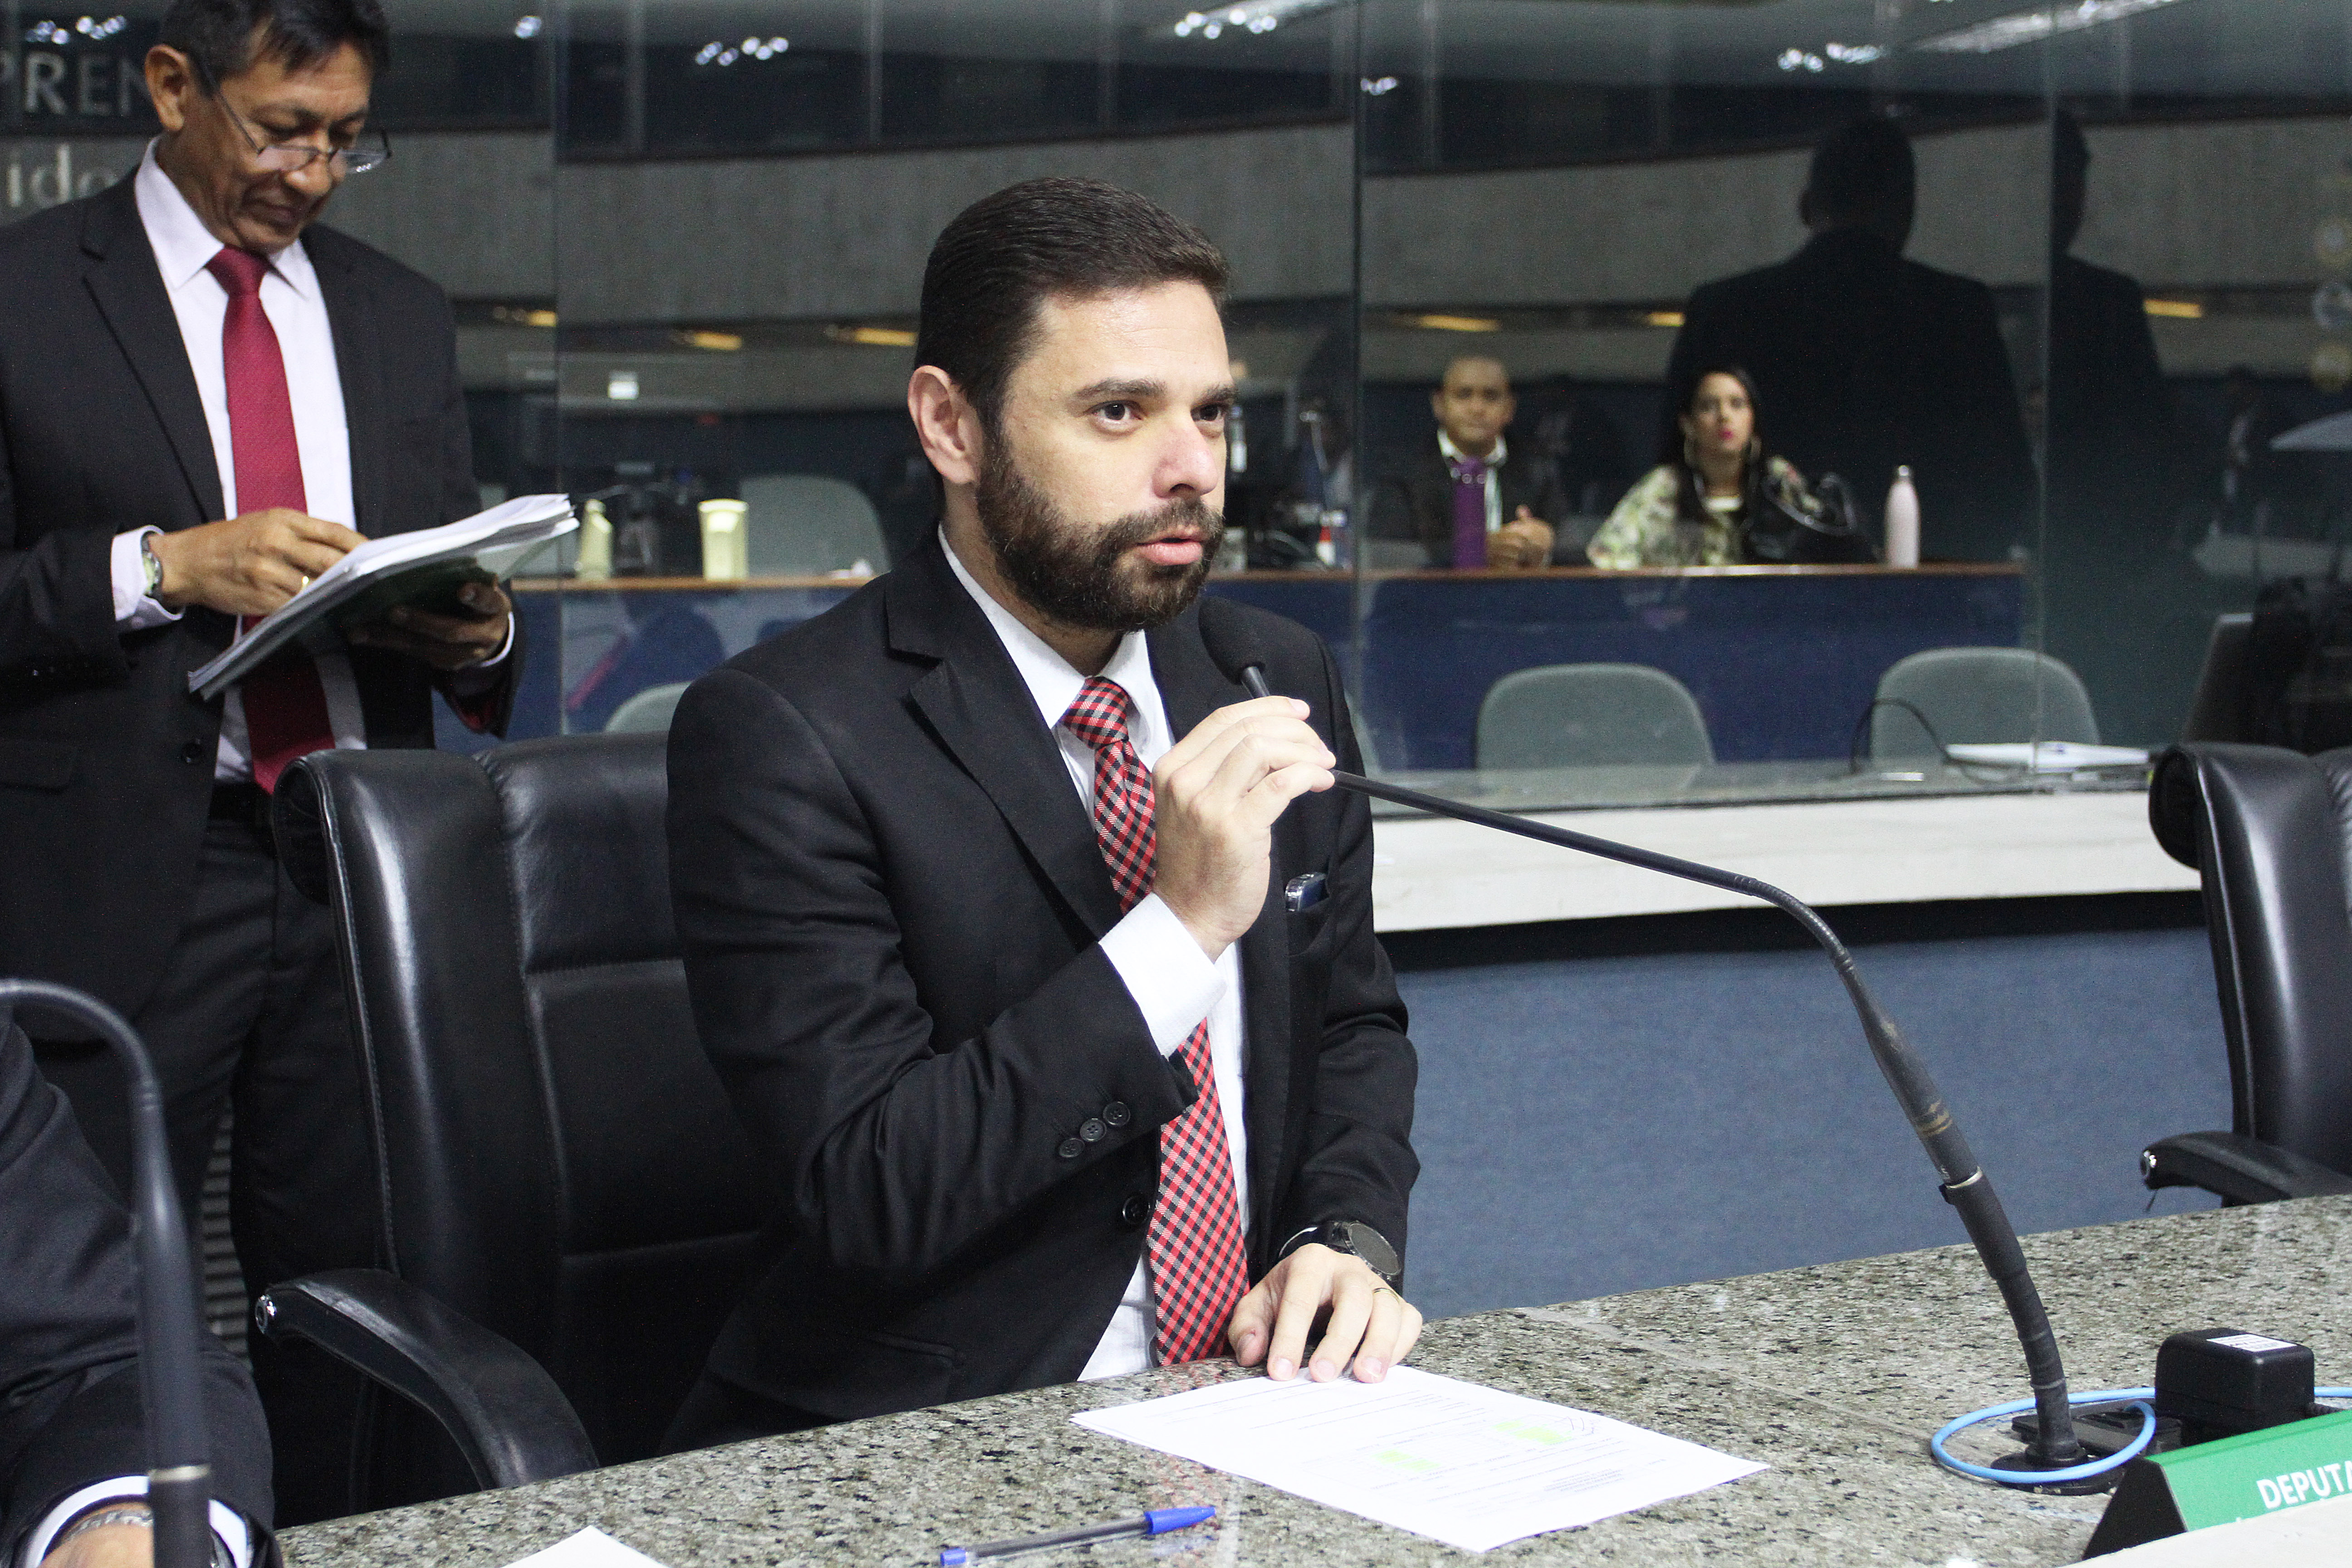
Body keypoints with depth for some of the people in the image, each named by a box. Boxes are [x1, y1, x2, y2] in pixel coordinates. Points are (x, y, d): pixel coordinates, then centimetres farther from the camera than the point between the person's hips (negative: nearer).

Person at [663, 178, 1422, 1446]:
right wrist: (1182, 925, -25)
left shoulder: (1282, 681, 7)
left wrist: (1347, 1241, -3)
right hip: (922, 1460, -2)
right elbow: (863, 1195, -19)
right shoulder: (779, 734, -13)